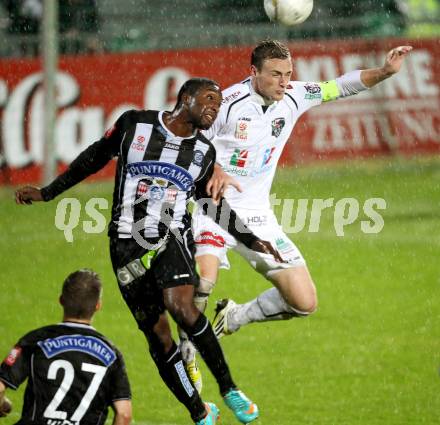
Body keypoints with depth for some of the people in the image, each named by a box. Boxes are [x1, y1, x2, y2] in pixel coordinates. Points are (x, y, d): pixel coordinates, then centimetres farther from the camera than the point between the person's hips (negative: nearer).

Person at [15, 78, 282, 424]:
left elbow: (213, 205, 21)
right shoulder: (135, 124, -2)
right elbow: (96, 157, 12)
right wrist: (47, 192, 15)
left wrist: (252, 241, 15)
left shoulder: (204, 152, 7)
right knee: (158, 336, -3)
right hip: (128, 245, 0)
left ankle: (228, 389, -18)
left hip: (173, 239, 0)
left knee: (180, 306, -28)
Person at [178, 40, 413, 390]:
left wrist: (386, 71, -7)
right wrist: (212, 169, -27)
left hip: (257, 216, 5)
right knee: (203, 282, -31)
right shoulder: (227, 103, -16)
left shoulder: (293, 96, -1)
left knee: (304, 302, 0)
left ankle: (234, 318, 23)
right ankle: (187, 359, -7)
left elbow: (342, 86, 8)